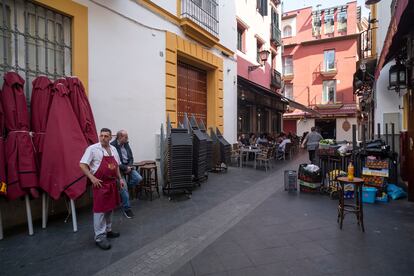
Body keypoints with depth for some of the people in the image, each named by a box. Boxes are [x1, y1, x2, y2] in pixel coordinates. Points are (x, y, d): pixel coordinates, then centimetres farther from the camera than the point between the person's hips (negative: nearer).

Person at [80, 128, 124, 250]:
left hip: (112, 183, 7)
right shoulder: (93, 149, -10)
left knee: (110, 208, 16)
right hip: (100, 183, -7)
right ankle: (100, 237, 9)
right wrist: (92, 178, -16)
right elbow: (82, 164, -11)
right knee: (100, 209, -1)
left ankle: (108, 230, 32)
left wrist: (120, 178, 13)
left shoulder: (113, 149, 9)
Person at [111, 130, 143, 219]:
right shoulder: (112, 145, -17)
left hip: (127, 166, 6)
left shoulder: (126, 144, 5)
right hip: (119, 168, -6)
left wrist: (129, 166, -7)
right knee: (124, 188, -10)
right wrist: (125, 168, -17)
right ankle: (126, 208, 7)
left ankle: (123, 190, 11)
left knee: (138, 178, -12)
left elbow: (131, 157, 10)